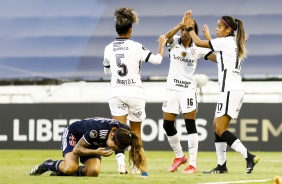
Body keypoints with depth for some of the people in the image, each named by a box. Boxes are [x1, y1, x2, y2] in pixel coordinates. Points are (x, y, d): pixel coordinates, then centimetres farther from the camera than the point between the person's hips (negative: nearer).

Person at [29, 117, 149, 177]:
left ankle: (62, 170, 4)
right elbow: (76, 149, -29)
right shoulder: (96, 130, -42)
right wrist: (96, 152, -44)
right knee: (71, 167, -32)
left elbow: (139, 150, -14)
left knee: (93, 172, -22)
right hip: (73, 134, -6)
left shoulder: (126, 133, -27)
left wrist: (144, 173, -24)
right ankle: (47, 165, 0)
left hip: (93, 145, 6)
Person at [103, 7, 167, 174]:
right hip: (135, 92, -2)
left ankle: (121, 161, -23)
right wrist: (162, 45, 11)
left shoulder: (108, 49, 4)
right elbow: (157, 60, -6)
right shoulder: (136, 47, -8)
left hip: (116, 93, 2)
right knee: (136, 130, 13)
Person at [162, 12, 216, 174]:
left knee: (190, 124, -10)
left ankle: (192, 164, -10)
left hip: (188, 89, -3)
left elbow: (218, 58, -8)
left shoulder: (198, 49, -1)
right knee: (168, 125, 6)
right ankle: (179, 156, 28)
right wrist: (181, 24, -34)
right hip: (172, 88, 3)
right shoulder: (174, 42, 1)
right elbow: (167, 36, -23)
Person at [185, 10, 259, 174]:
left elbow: (198, 42, -3)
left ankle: (249, 157, -20)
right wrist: (209, 37, 42)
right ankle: (222, 165, 9)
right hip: (236, 89, 10)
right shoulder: (234, 43, 18)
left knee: (220, 129, -11)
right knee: (218, 127, 11)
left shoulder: (225, 41, -9)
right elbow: (218, 54, 36)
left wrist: (190, 27, 12)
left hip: (230, 90, -10)